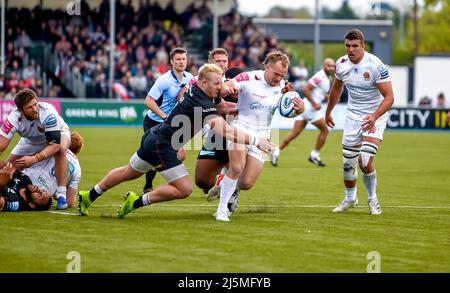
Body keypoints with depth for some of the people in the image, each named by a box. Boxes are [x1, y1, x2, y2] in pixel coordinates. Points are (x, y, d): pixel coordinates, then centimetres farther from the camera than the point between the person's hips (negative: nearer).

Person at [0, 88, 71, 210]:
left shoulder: (48, 112, -41)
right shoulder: (14, 118, -34)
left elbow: (55, 144, -42)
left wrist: (34, 159, -53)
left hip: (58, 134, -3)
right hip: (31, 141, 3)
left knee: (60, 150, -36)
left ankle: (61, 195, -29)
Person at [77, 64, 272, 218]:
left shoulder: (195, 89, 2)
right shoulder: (203, 103, -25)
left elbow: (221, 105, 22)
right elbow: (225, 132, -35)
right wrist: (255, 140, -33)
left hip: (153, 138, 10)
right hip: (161, 146, -10)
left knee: (128, 173, 28)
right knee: (184, 189, -10)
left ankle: (89, 196, 41)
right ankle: (136, 203, -3)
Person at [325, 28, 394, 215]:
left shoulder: (376, 66, -22)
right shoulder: (341, 64, -4)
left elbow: (389, 97, -21)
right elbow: (336, 89, 17)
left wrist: (374, 116, -36)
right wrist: (328, 112, 27)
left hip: (375, 117, -5)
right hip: (353, 115, 5)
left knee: (365, 163, -17)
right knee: (348, 163, 4)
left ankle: (372, 199, 9)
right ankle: (350, 199, 31)